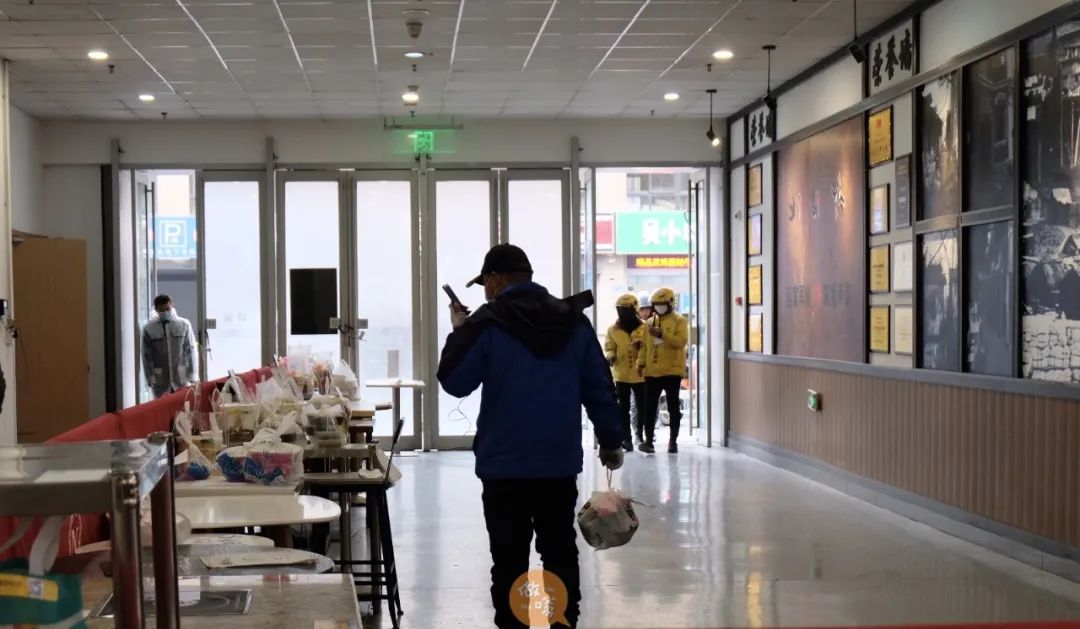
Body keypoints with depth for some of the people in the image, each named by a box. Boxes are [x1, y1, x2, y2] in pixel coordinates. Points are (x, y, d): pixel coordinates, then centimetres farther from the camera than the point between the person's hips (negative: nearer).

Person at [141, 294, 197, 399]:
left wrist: (191, 376, 0)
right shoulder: (148, 329, -3)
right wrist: (150, 378, -3)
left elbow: (190, 351, 1)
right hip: (160, 382, 0)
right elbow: (146, 356, 1)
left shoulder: (184, 325, -2)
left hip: (181, 378, 0)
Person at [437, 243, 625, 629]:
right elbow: (600, 389, 8)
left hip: (505, 464, -4)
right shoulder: (574, 320, 5)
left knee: (510, 559, 1)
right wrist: (610, 442, 17)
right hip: (560, 461, 4)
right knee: (560, 553, 13)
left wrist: (459, 332, 9)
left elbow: (454, 383, -4)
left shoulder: (488, 323, -8)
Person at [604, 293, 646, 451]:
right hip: (621, 374, 2)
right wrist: (610, 357, -12)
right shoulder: (613, 329, 6)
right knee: (623, 407, 1)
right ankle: (626, 438, 4)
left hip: (639, 374, -1)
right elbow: (609, 348, 9)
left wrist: (642, 346, -20)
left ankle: (640, 434, 21)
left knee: (641, 406, 5)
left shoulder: (644, 328, -1)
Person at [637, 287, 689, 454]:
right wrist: (641, 362, 1)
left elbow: (681, 341, -17)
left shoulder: (679, 321, -2)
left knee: (673, 407, 3)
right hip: (652, 372, 4)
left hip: (672, 371, -4)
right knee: (650, 407, 3)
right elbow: (645, 345, 13)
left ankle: (673, 441, 9)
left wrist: (661, 334, -24)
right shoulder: (650, 321, 14)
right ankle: (648, 440, 7)